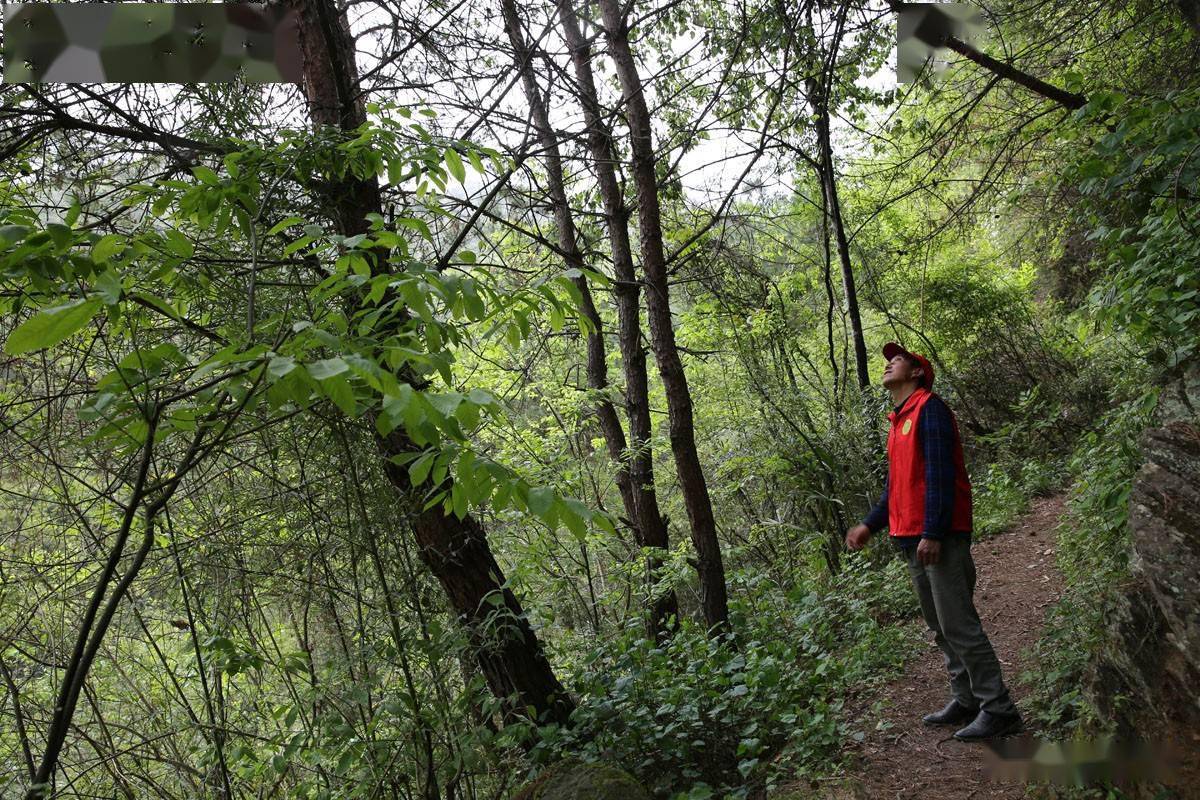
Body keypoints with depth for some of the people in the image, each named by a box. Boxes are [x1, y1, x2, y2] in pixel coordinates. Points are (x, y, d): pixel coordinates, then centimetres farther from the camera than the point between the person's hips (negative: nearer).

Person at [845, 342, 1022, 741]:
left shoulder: (929, 408, -8)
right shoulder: (899, 420, 20)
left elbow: (940, 474, -17)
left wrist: (933, 533, -22)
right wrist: (869, 524, 20)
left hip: (939, 539, -9)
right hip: (912, 541, 10)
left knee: (958, 625, -7)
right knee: (940, 628, 13)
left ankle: (998, 709, 1)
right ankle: (966, 701, 22)